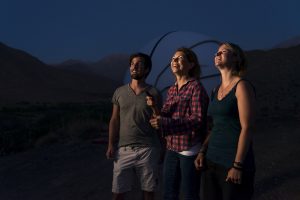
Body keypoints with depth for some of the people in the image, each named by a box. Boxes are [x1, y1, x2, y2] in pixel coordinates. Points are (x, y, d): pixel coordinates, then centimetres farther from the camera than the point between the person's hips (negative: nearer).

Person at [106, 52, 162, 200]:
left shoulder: (154, 94, 1)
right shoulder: (119, 92, 7)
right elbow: (114, 120, 7)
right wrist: (111, 144, 1)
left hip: (147, 149, -1)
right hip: (123, 149, 2)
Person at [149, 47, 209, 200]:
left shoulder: (196, 87, -9)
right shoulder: (171, 90, 12)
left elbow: (198, 120, -17)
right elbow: (165, 118, 13)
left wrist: (165, 123, -24)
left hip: (190, 149, -6)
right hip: (171, 148, 7)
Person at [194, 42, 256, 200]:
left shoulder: (242, 86, -9)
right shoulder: (217, 90, 12)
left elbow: (247, 128, -15)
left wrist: (238, 165, -18)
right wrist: (202, 152, 8)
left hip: (233, 162, -7)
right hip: (212, 160, 7)